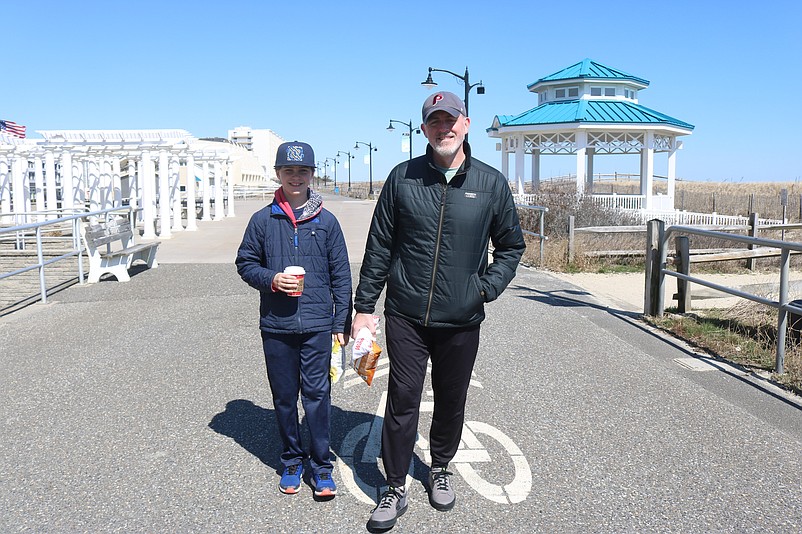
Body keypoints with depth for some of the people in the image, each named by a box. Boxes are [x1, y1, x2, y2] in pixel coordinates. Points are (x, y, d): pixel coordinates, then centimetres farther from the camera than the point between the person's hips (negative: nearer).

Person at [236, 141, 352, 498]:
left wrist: (342, 323, 2)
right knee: (284, 397, 12)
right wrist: (271, 279, -11)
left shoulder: (326, 221, 2)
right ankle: (292, 461, 29)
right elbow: (245, 264, 10)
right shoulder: (262, 220, 3)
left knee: (317, 394, 1)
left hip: (317, 325, -1)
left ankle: (321, 466, 16)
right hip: (275, 325, 1)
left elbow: (341, 276, 5)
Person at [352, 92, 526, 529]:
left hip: (461, 320, 1)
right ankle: (395, 489, 20)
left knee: (451, 402, 15)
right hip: (405, 317, -1)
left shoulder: (491, 183, 1)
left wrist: (488, 287, -4)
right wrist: (363, 306, 2)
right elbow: (378, 247, 3)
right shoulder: (403, 177, 0)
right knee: (402, 402, 3)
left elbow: (511, 245, 12)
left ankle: (440, 469, 40)